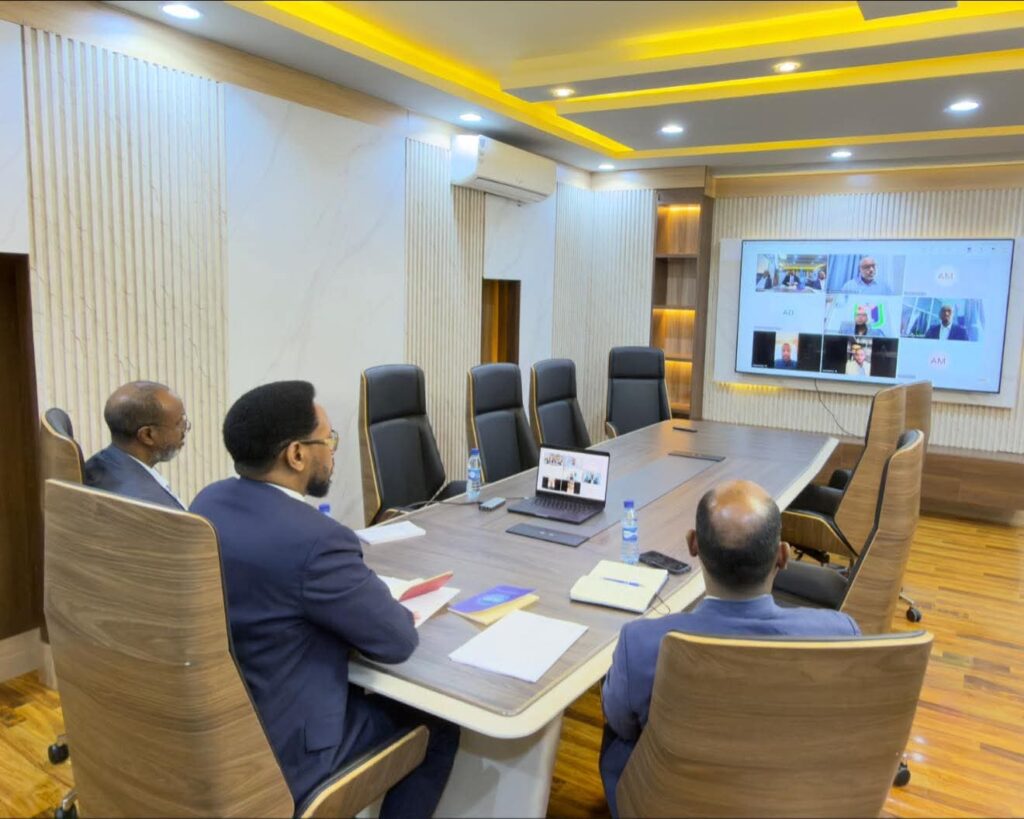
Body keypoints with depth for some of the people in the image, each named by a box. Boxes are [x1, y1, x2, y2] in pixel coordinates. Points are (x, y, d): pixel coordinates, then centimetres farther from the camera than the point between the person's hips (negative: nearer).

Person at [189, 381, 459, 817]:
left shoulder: (209, 500, -4)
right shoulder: (315, 539, -31)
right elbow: (397, 641, -19)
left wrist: (362, 590, 1)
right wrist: (398, 609, 2)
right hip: (273, 749, -8)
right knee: (438, 722, 11)